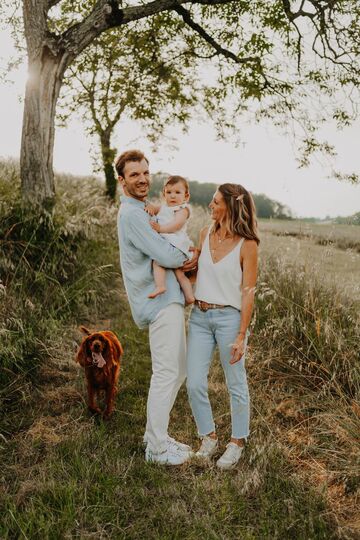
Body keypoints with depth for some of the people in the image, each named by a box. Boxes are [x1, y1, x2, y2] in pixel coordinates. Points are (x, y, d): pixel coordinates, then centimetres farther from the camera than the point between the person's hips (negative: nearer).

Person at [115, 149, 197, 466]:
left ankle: (155, 434, 27)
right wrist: (193, 258, -1)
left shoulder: (145, 211, 21)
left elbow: (166, 249, 23)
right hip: (160, 302, -10)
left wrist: (187, 258, 2)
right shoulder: (131, 214, -12)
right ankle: (157, 448, 10)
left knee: (178, 368, 16)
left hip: (169, 299, 10)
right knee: (166, 373, -4)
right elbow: (164, 256, -20)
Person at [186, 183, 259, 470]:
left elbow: (248, 292, -10)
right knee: (195, 384, 5)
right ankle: (209, 438, 27)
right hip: (199, 316, 5)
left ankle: (237, 443, 29)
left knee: (236, 385, 9)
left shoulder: (247, 244, -9)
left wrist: (241, 336, -12)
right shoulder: (206, 234, 7)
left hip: (229, 317, -5)